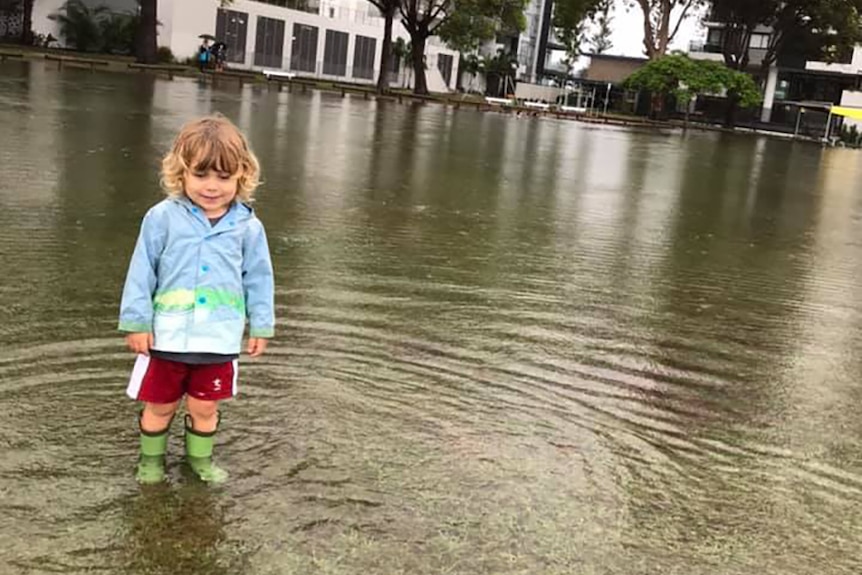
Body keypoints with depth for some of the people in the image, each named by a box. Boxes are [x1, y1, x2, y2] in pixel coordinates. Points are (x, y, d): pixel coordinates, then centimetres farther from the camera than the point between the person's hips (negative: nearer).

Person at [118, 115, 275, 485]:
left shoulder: (249, 227, -4)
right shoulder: (163, 217, -9)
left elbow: (258, 279, 5)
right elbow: (142, 272, -4)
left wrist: (261, 326, 6)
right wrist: (137, 321, -4)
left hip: (219, 339, 1)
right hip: (168, 336, -1)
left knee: (205, 406, 15)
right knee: (160, 405, 15)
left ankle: (200, 457, 39)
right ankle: (151, 458, 38)